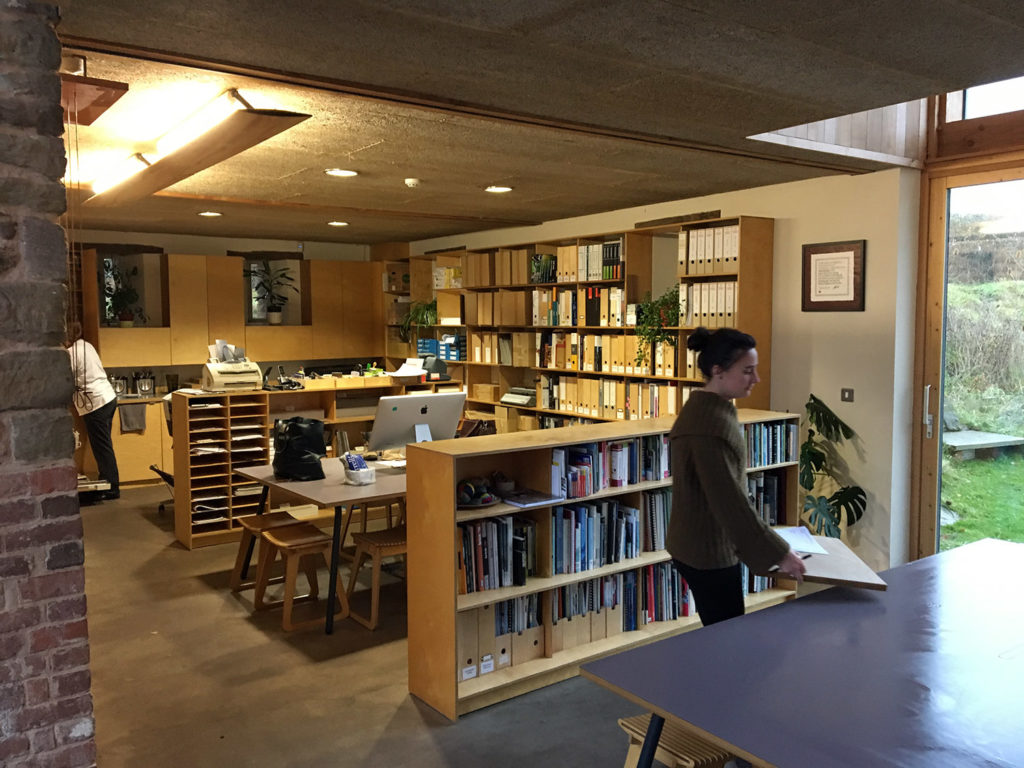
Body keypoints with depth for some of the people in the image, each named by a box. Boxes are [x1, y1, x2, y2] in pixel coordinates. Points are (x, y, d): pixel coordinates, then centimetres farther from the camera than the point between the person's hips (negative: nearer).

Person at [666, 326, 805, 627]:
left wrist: (764, 535, 19)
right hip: (708, 554, -10)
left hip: (702, 546, 10)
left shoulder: (710, 408, 7)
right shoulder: (709, 424, -25)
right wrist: (778, 553, -19)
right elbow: (730, 501, -26)